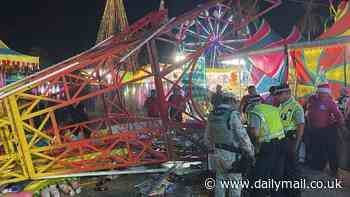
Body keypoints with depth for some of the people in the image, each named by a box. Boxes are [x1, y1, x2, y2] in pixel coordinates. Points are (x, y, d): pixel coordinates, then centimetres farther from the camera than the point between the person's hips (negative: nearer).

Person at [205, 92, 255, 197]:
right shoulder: (233, 114, -16)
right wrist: (250, 153, -7)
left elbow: (208, 135, 13)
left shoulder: (212, 115, 4)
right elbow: (242, 135, -17)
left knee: (220, 181, 19)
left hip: (218, 153, 6)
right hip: (232, 155, -6)